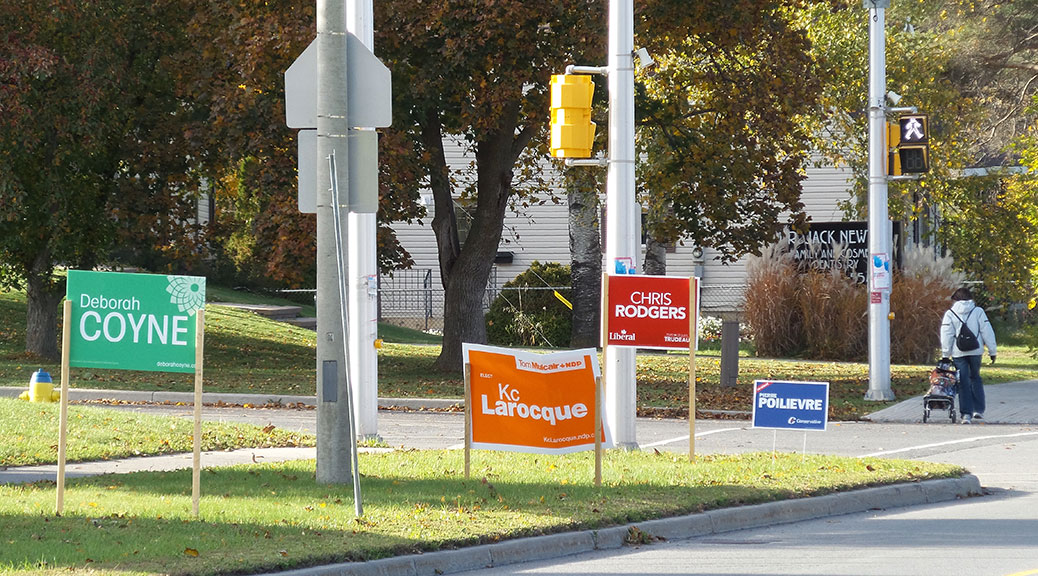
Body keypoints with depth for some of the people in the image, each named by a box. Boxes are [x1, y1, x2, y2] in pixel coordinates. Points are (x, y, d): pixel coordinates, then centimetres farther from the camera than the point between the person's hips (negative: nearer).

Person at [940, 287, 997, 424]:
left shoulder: (950, 314, 1)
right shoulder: (978, 311, 3)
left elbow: (946, 335, -1)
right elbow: (987, 332, 2)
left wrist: (946, 354, 4)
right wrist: (992, 351, 7)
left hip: (959, 353, -1)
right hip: (976, 351, 1)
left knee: (964, 383, 1)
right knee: (976, 378, 20)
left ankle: (966, 414, -5)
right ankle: (979, 410, 17)